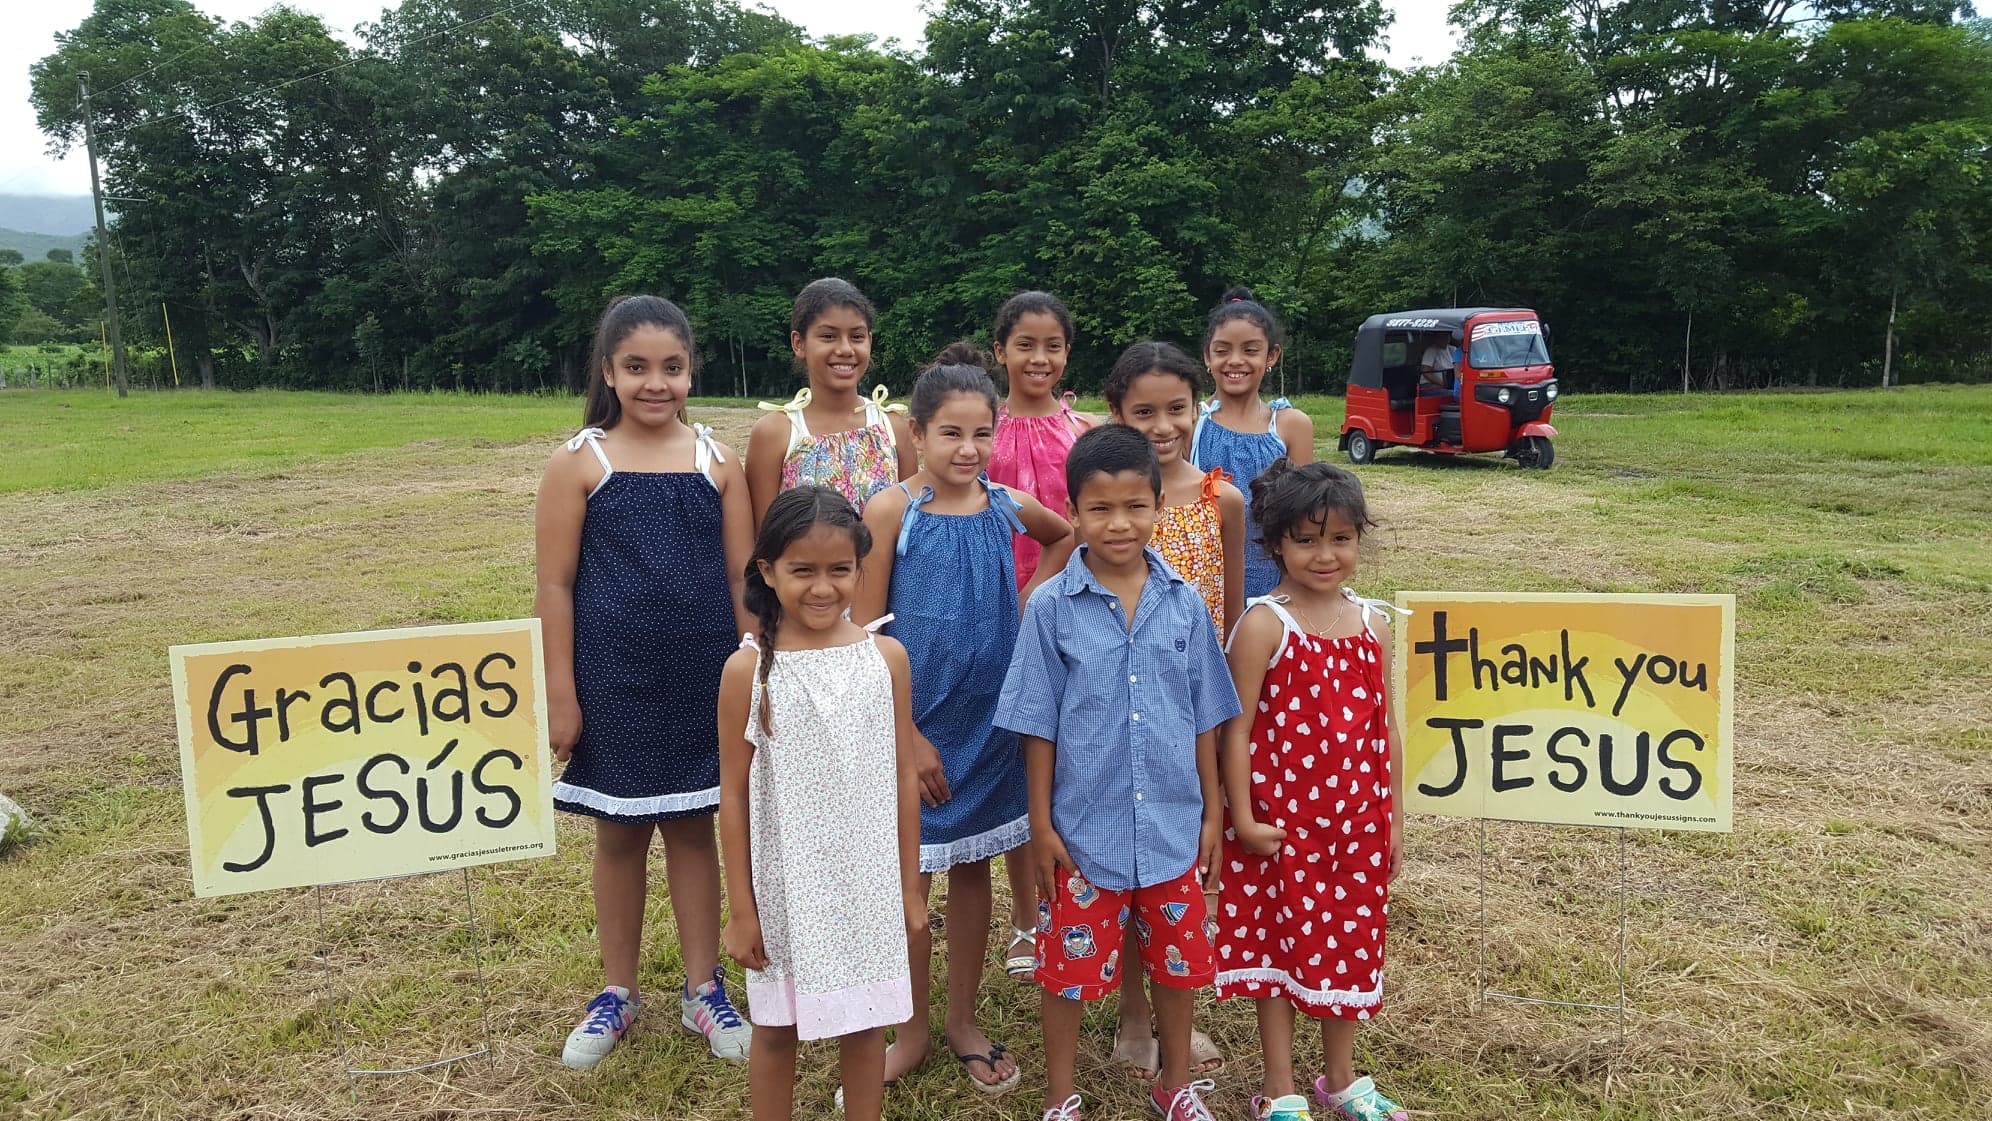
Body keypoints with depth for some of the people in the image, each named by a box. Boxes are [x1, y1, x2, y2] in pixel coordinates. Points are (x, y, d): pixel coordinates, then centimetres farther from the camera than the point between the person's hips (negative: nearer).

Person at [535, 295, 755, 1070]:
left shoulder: (717, 459, 0)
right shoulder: (581, 462, -5)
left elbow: (741, 576, 3)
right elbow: (555, 584, -5)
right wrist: (561, 694, -7)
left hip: (701, 678, 1)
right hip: (614, 678, -1)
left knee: (692, 827, 13)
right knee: (619, 831, 13)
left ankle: (704, 991, 27)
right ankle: (618, 993, 30)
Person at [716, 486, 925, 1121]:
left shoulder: (886, 658, -5)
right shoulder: (749, 670, -11)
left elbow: (903, 780, 2)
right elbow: (734, 796, -5)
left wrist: (910, 889, 5)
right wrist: (740, 909, -3)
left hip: (869, 883, 2)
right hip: (785, 886, -1)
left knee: (865, 1026, 15)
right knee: (776, 1028, 15)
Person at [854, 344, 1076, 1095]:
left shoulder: (1007, 506, -1)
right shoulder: (892, 510, -12)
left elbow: (1070, 534, 21)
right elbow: (865, 630, -12)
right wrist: (905, 734, -13)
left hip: (989, 720, 3)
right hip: (913, 722, -3)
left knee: (972, 867, 15)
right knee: (910, 877, 8)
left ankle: (963, 1023, 32)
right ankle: (912, 1030, 28)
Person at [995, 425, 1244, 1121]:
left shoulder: (1184, 604, -2)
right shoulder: (1051, 608, -9)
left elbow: (1204, 717, 5)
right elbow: (1039, 725, -5)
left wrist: (1211, 810, 6)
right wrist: (1041, 824, -5)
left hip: (1172, 825, 2)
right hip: (1083, 827, -2)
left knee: (1178, 957, 17)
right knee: (1070, 964, 11)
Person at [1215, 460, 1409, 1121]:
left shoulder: (1371, 622, 3)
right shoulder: (1264, 625, -12)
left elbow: (1385, 729, 8)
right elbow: (1237, 726, -12)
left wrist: (1393, 818, 9)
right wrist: (1243, 818, -14)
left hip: (1358, 818, 5)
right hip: (1283, 818, -5)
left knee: (1351, 944, 16)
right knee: (1278, 943, 9)